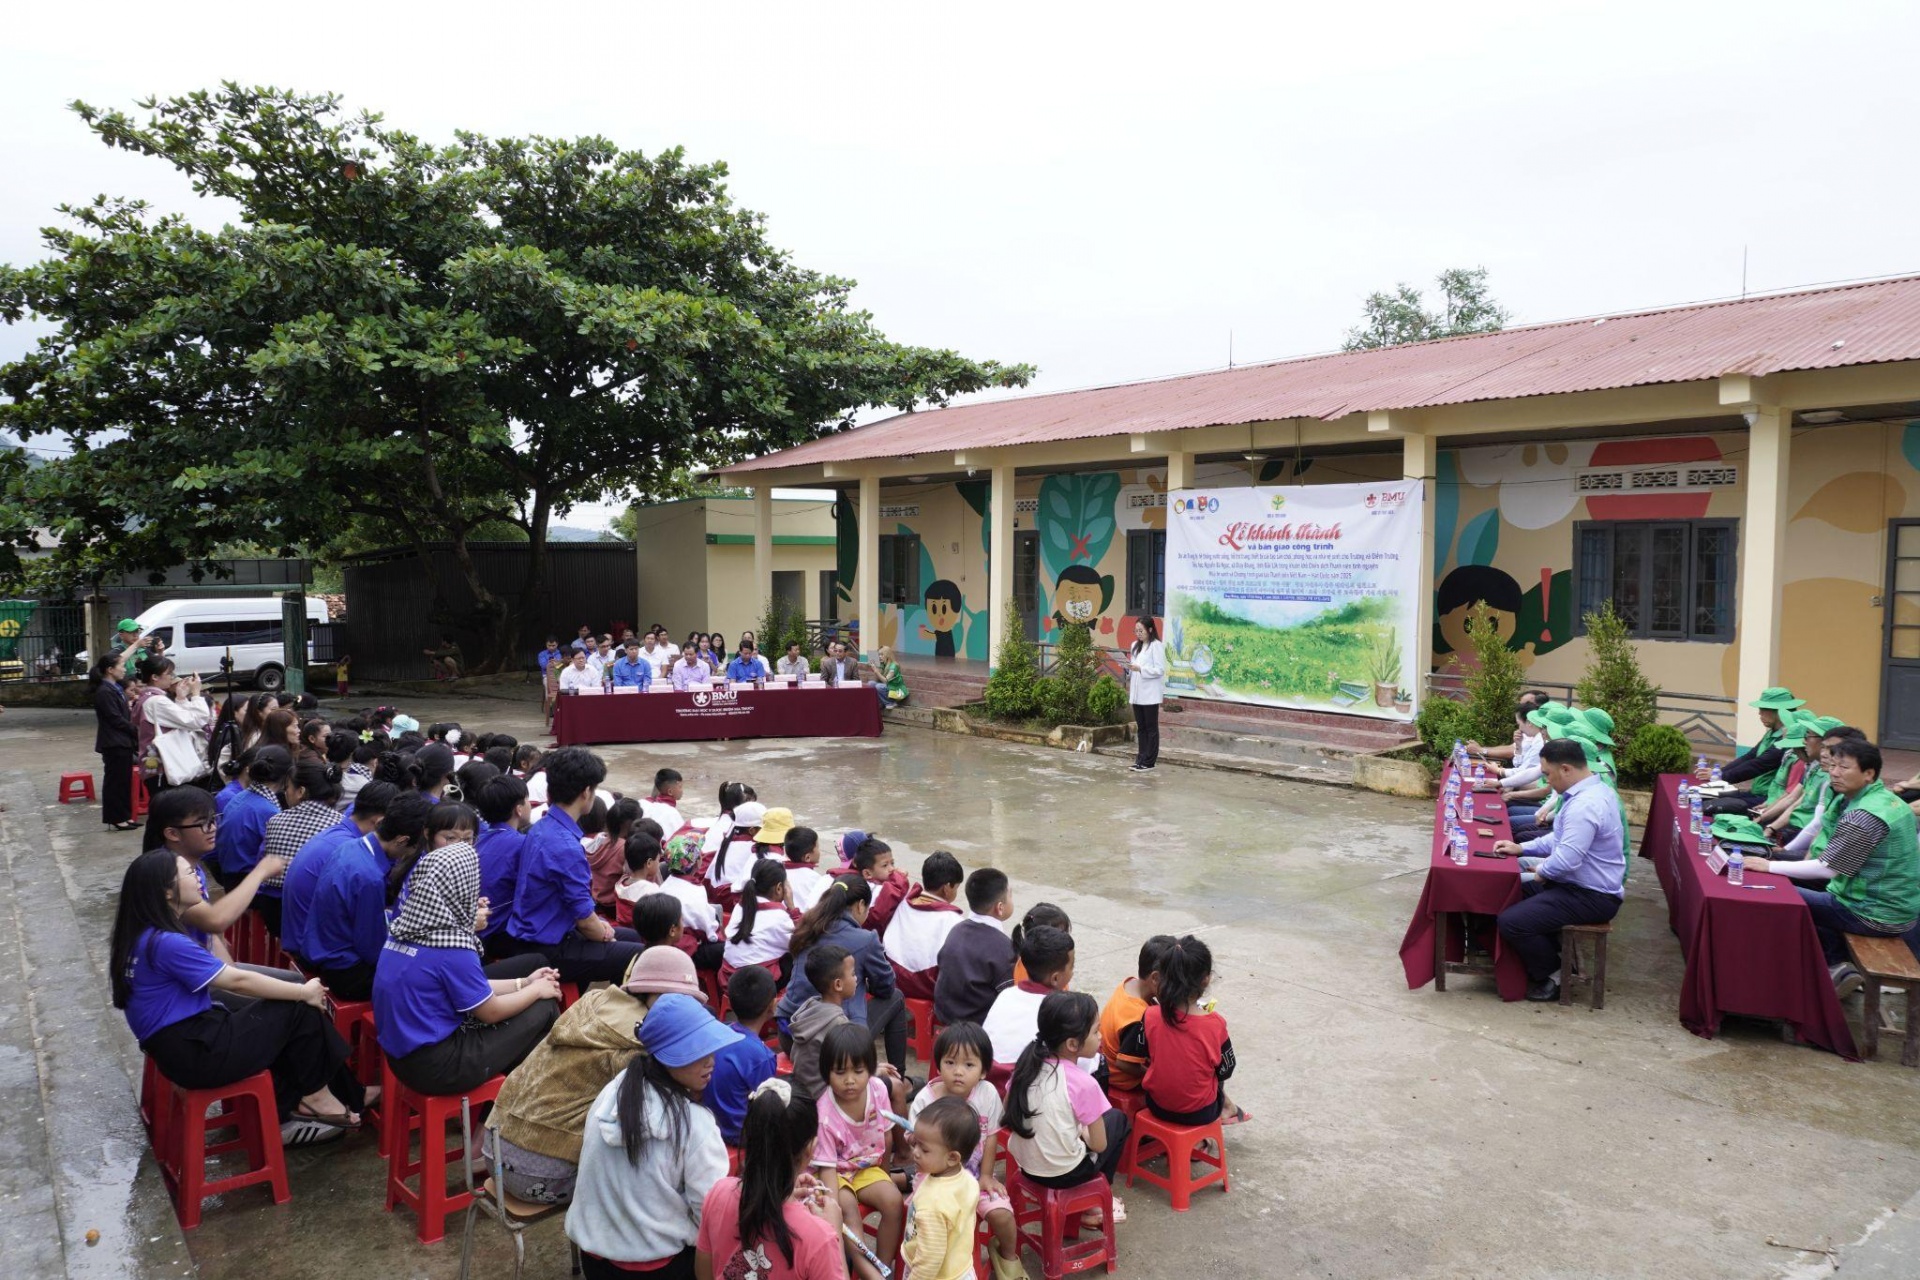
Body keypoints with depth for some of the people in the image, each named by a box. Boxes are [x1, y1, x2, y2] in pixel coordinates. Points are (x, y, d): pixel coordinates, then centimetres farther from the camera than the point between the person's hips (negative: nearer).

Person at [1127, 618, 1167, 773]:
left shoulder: (1156, 646, -9)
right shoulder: (1135, 646, 13)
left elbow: (1160, 670, -14)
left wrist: (1140, 669, -20)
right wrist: (1128, 667, -1)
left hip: (1150, 695, -7)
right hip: (1137, 693, 7)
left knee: (1151, 728, 1)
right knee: (1141, 728, 11)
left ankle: (1148, 762, 3)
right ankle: (1141, 759, 16)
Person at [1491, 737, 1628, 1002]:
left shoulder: (1585, 805, -29)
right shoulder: (1593, 789, 7)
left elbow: (1566, 859, -31)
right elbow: (1563, 838, 18)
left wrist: (1541, 871, -11)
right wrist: (1522, 848, 11)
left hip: (1591, 897, -11)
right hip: (1583, 884, 11)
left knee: (1511, 921, -18)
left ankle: (1554, 977, 3)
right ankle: (1555, 955, 24)